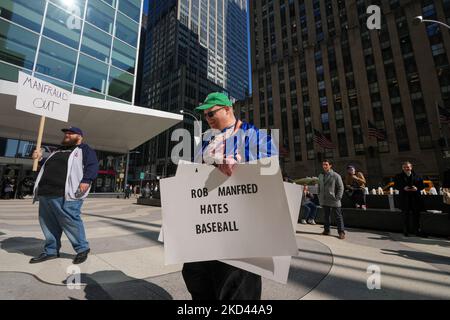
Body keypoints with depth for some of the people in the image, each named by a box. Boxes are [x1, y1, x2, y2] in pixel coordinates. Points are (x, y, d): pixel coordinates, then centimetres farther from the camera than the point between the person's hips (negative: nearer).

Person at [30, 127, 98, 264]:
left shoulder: (85, 150, 4)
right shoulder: (58, 150, 28)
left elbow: (93, 166, -10)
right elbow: (47, 166, 37)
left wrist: (86, 180, -24)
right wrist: (39, 159, 17)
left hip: (66, 194, -8)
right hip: (45, 192, 8)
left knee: (71, 222, -7)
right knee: (48, 223, 12)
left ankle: (82, 249, 5)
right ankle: (51, 251, 25)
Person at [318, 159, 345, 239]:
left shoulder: (336, 175, -7)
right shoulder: (320, 176, 10)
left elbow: (341, 187, -7)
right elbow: (319, 187, 17)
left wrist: (338, 198, -14)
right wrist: (319, 197, 10)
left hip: (334, 201, -5)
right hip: (324, 201, 5)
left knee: (338, 216, 5)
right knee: (326, 216, 15)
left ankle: (341, 232, 14)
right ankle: (326, 230, 25)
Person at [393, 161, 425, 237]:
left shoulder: (417, 176, 9)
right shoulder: (398, 176, 3)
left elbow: (422, 185, 6)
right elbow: (396, 186, -2)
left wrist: (417, 188, -14)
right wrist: (403, 188, -19)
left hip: (415, 198, 2)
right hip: (405, 199, -2)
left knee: (416, 215, 6)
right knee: (406, 215, 5)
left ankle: (417, 231, 17)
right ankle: (406, 231, 13)